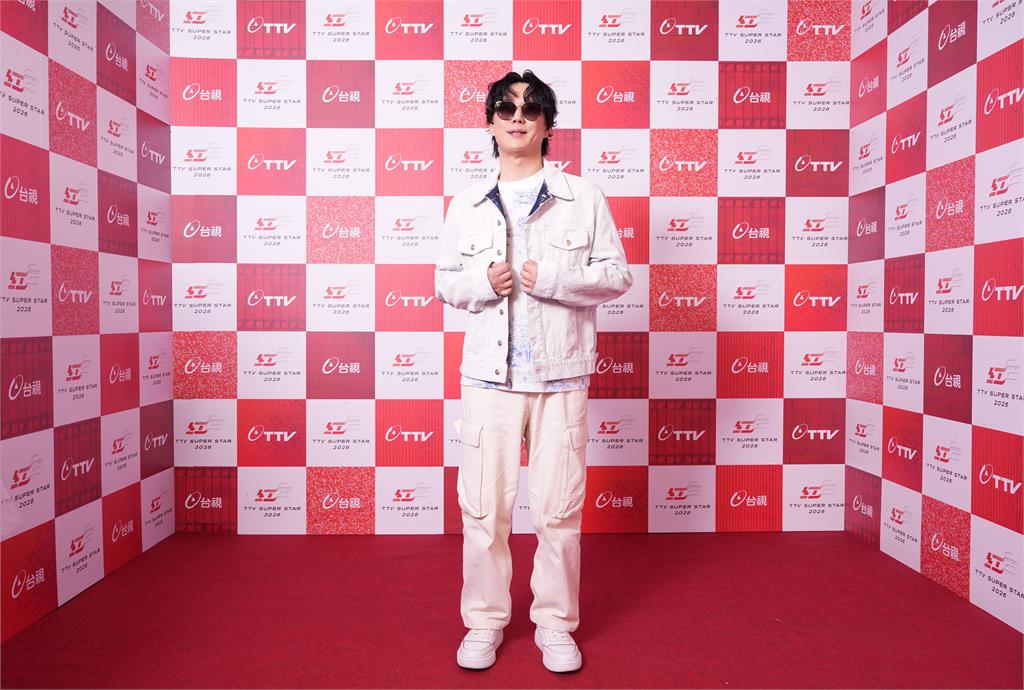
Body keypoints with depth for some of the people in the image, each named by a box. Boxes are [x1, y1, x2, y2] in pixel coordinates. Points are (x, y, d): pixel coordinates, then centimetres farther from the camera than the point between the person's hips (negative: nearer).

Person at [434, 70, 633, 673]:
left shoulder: (583, 197, 6)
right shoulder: (468, 204, 11)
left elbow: (617, 275, 3)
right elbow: (444, 281, 13)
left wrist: (555, 279, -13)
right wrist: (482, 282, -9)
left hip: (560, 374, -1)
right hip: (489, 373, 2)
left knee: (559, 508, 5)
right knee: (484, 505, 5)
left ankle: (556, 624, 23)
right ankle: (485, 621, 24)